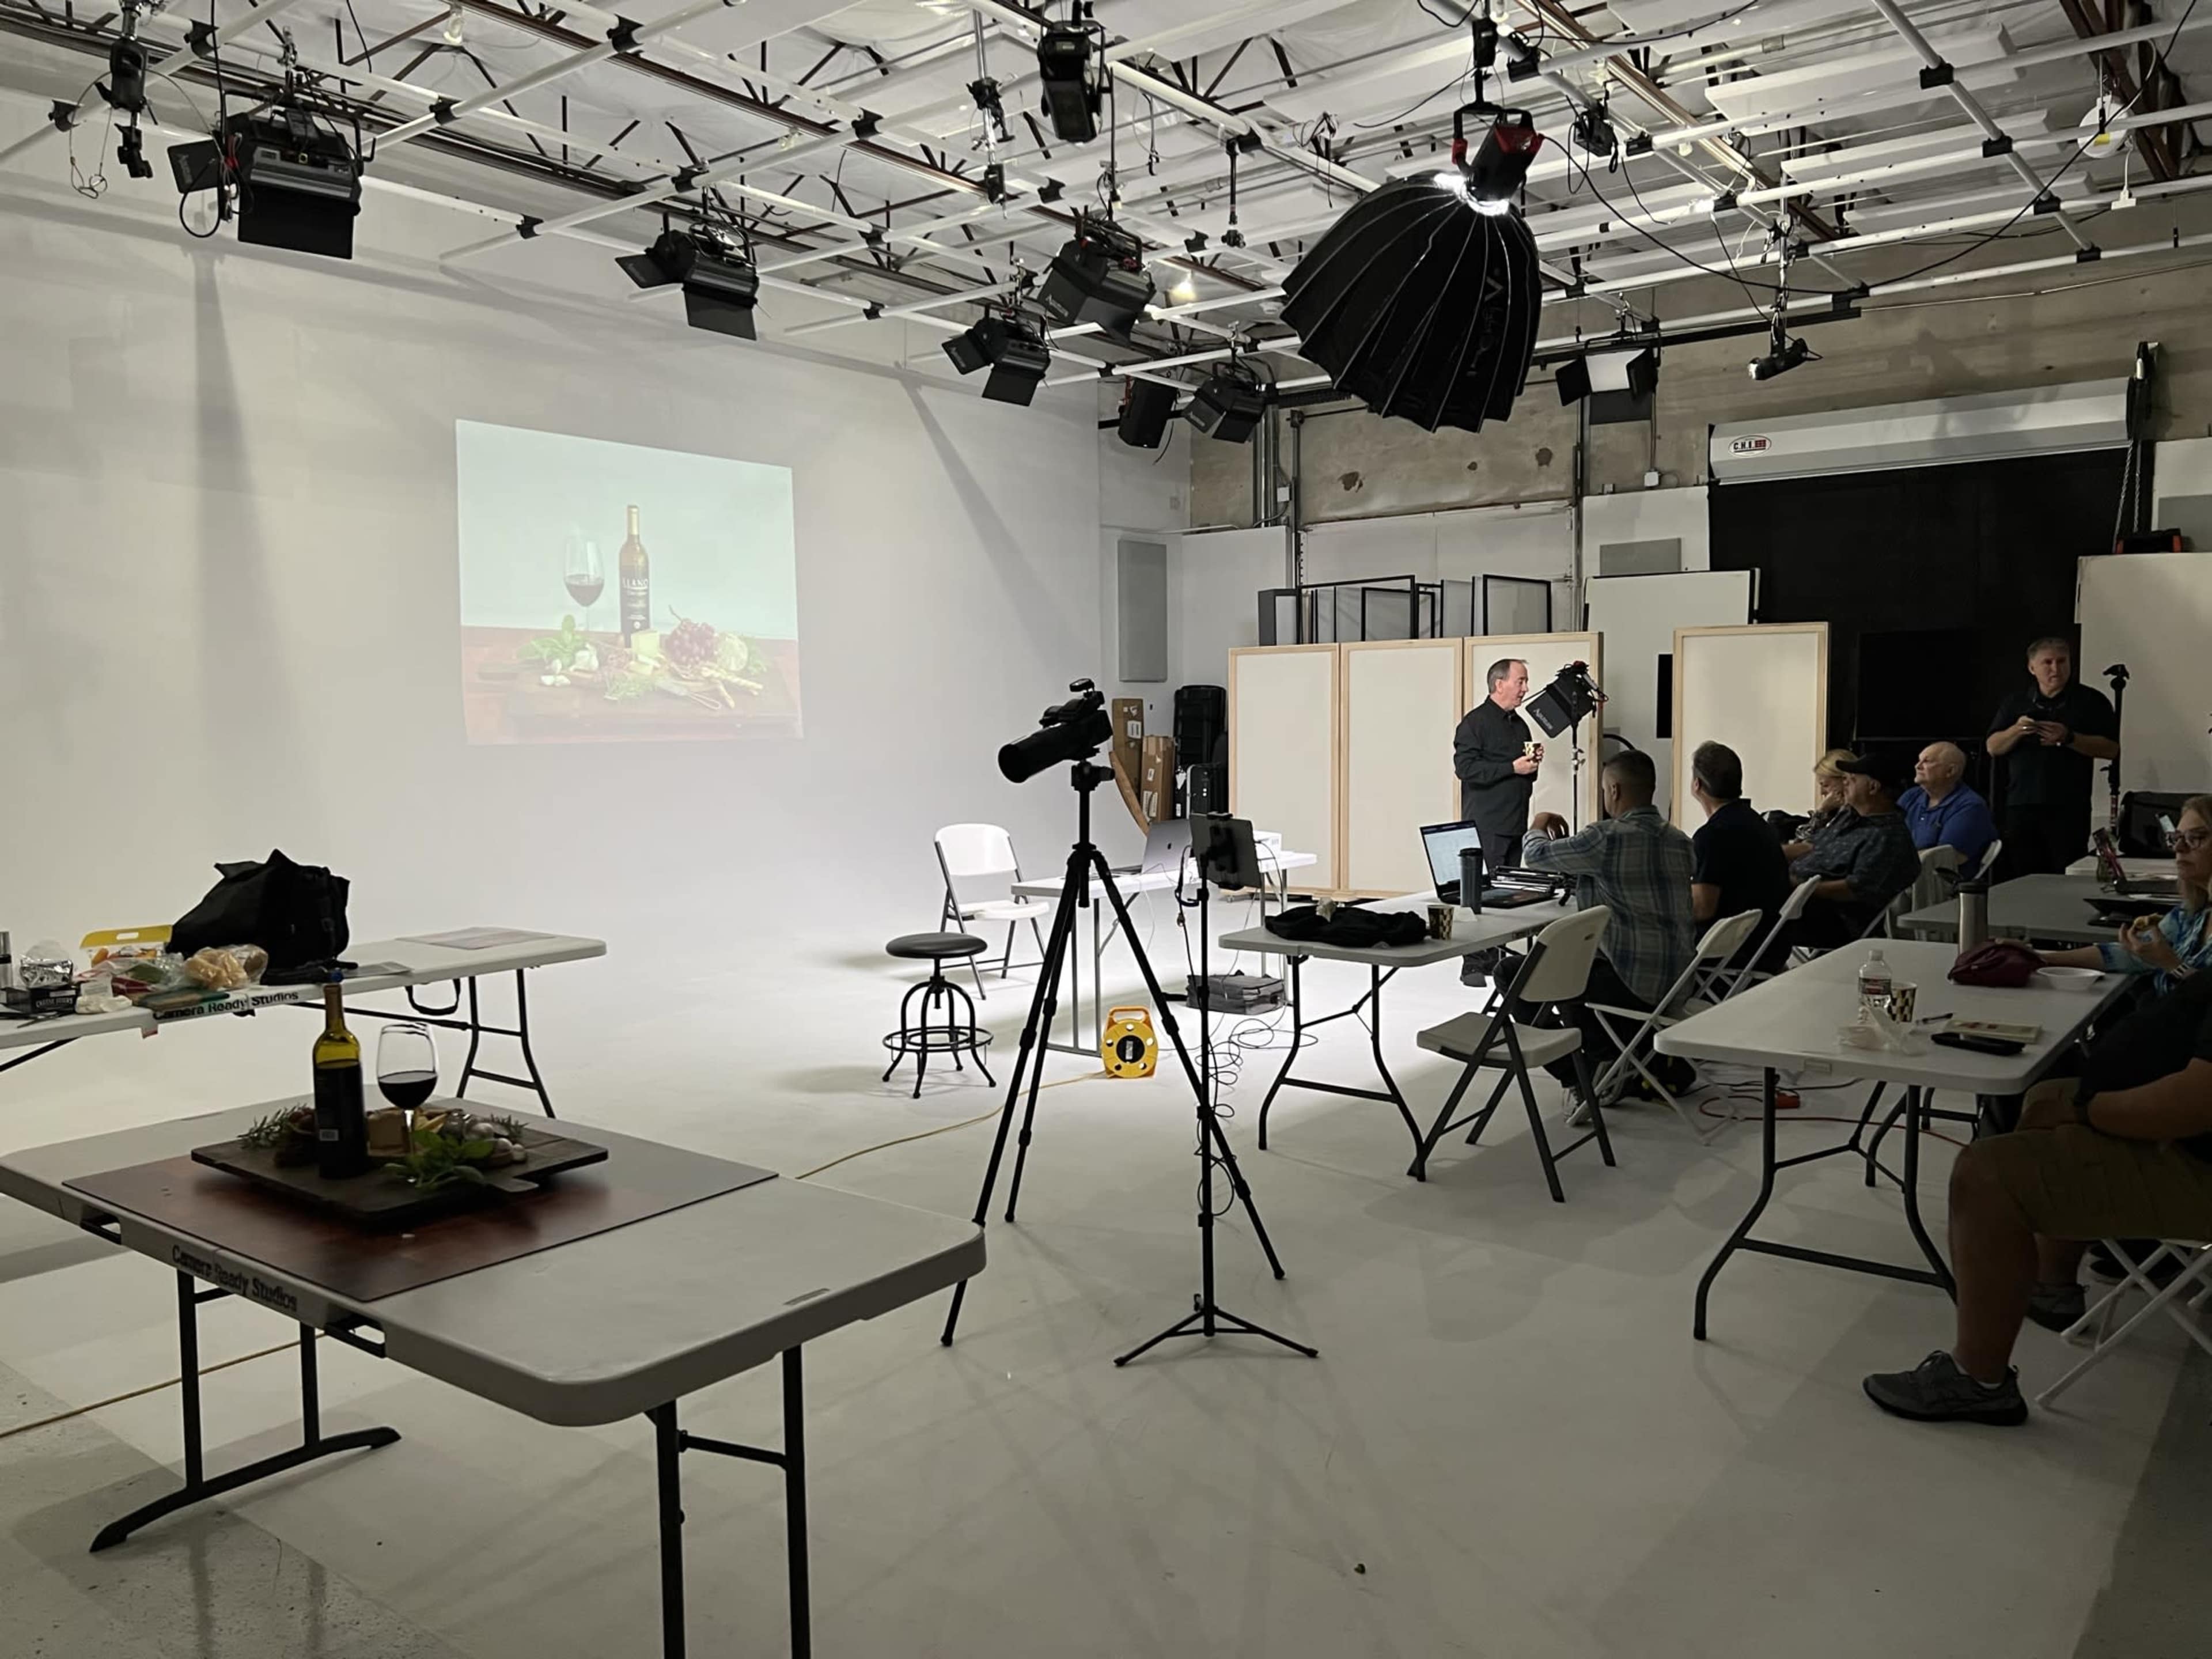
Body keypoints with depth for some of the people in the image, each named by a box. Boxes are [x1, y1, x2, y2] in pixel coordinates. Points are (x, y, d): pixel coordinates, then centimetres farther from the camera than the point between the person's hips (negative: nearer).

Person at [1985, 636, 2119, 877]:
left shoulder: (2091, 701, 7)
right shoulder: (2015, 703, 14)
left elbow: (2111, 748, 0)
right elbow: (1993, 747, 9)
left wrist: (2069, 738, -14)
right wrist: (2017, 731, -10)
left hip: (2069, 809, -2)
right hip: (2021, 807, 3)